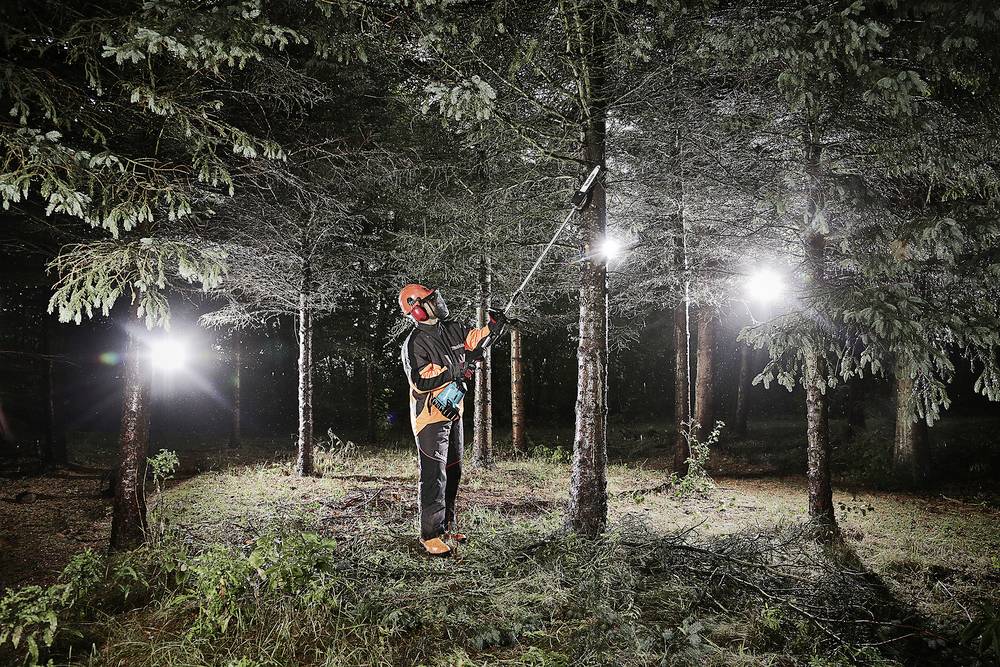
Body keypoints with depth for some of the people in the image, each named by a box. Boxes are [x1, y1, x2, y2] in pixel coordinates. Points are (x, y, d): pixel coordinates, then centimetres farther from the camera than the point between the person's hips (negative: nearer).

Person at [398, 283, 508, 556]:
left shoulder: (451, 330, 6)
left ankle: (446, 526, 29)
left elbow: (478, 338, 18)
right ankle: (430, 534, 1)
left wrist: (494, 324, -2)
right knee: (434, 476, -7)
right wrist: (458, 368, -23)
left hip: (452, 413, 8)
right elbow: (421, 381, -25)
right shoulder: (415, 343, -17)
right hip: (430, 416, -8)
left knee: (452, 472, 16)